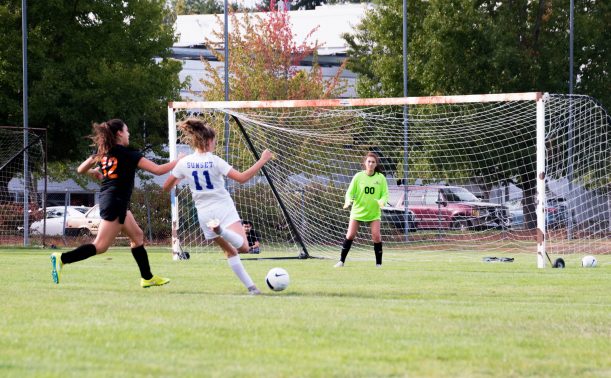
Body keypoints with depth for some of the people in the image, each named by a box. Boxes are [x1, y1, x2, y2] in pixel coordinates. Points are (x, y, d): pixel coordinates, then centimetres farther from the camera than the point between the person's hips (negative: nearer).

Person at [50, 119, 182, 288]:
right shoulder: (128, 154, -11)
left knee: (137, 236, 18)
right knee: (100, 246, -10)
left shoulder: (103, 153, 8)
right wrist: (177, 162, 3)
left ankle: (147, 277, 23)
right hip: (116, 203, -9)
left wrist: (94, 172, 30)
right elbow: (158, 170, -11)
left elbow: (81, 169, 11)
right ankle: (62, 259, -18)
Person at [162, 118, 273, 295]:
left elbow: (166, 187, 7)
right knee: (243, 246, -15)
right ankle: (221, 230, -40)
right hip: (224, 209, -5)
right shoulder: (214, 161, -12)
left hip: (204, 213, 5)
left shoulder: (184, 163, 0)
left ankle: (250, 286, 9)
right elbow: (241, 178, -18)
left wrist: (177, 180, 28)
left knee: (230, 251, 17)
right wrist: (262, 161, -12)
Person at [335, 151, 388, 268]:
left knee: (376, 236, -12)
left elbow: (385, 194, 0)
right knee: (350, 235, -3)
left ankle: (379, 263, -1)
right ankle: (341, 260, 9)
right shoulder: (358, 176, -4)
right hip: (358, 210, 0)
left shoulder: (380, 178, -2)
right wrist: (348, 201, -23)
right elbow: (350, 192, -2)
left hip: (374, 212, 0)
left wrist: (382, 201, -23)